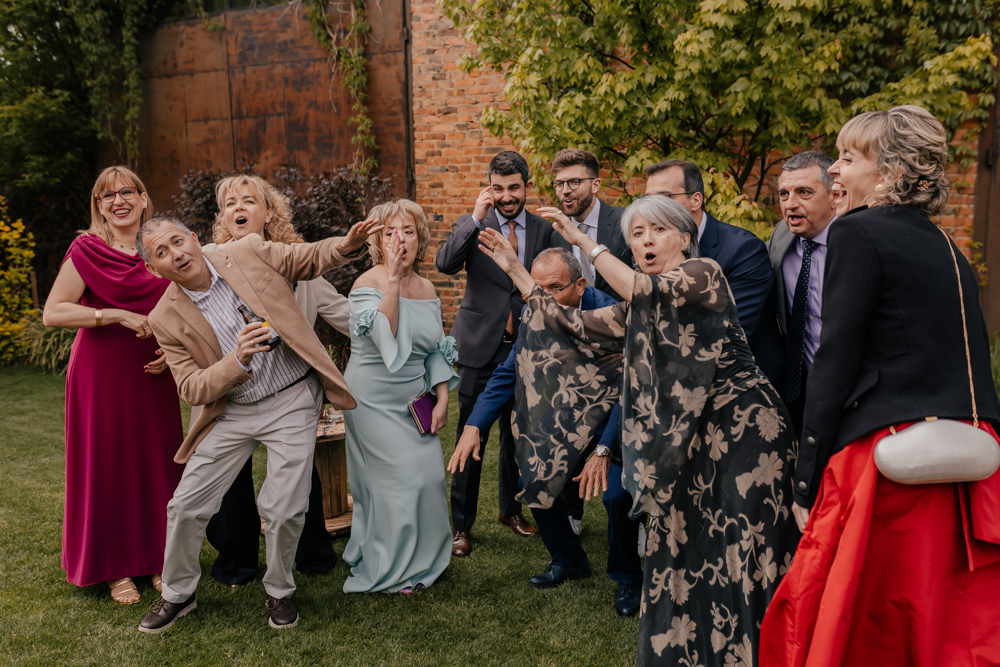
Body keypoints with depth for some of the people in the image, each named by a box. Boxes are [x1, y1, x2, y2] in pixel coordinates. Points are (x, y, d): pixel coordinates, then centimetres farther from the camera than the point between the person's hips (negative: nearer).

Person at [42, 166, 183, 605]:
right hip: (102, 373, -3)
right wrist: (118, 314, -20)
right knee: (107, 465, 3)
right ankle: (116, 568, 17)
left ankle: (157, 559, 21)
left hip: (153, 375, 4)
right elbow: (52, 313, -13)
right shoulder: (87, 251, -5)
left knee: (157, 464, 6)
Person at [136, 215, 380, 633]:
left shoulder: (249, 252, -7)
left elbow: (310, 260, 5)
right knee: (186, 506, 4)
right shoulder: (166, 319, -6)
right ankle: (177, 594, 31)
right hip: (231, 412, 2)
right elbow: (192, 390, -8)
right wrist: (238, 359, -27)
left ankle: (278, 591, 26)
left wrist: (346, 246, -17)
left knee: (285, 509, -3)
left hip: (292, 400, -1)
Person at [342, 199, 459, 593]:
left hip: (415, 399, 6)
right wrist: (392, 280, -27)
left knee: (430, 474, 4)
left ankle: (422, 558, 27)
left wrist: (442, 399, 3)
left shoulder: (427, 289, 7)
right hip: (375, 400, -6)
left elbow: (436, 350, 12)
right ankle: (389, 570, 14)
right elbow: (385, 338, -28)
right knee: (402, 478, -7)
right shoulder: (367, 285, -11)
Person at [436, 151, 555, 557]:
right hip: (480, 345, -2)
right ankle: (461, 524, 13)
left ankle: (510, 509, 35)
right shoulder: (471, 226, -1)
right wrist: (476, 218, -22)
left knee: (517, 432, 16)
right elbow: (444, 264, -18)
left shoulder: (543, 229, 4)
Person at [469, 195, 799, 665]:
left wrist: (586, 243, -19)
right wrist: (515, 270, 12)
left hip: (745, 428, -7)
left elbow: (642, 290, -25)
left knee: (738, 553, -2)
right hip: (693, 439, 8)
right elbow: (573, 329, 13)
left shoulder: (703, 273, -7)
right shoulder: (636, 310, 14)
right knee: (683, 549, 11)